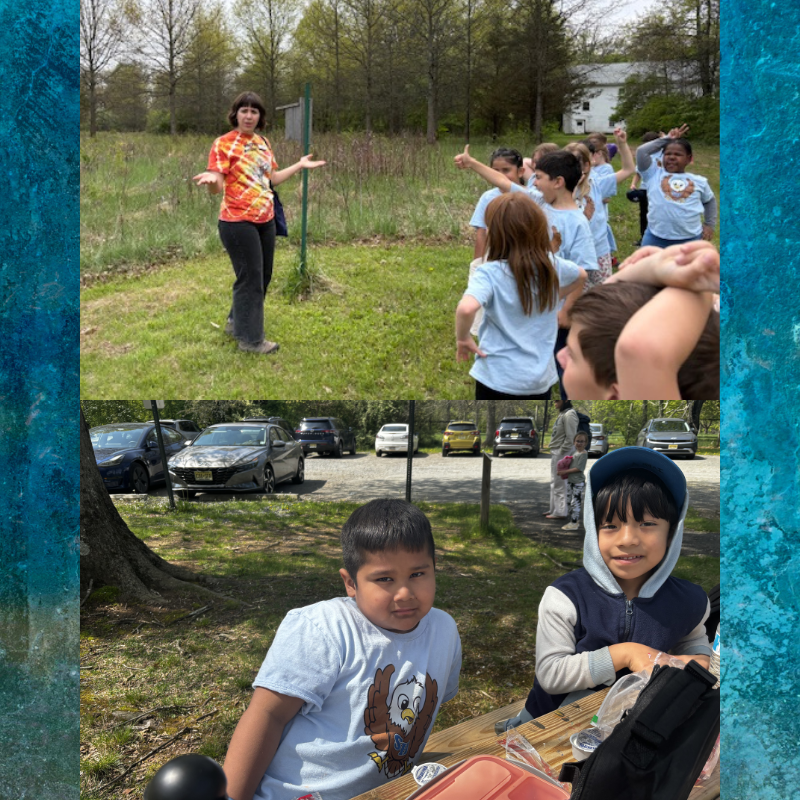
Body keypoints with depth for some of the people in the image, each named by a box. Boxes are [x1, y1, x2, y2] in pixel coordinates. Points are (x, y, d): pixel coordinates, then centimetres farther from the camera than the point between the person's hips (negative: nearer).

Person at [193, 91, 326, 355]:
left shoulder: (263, 143, 10)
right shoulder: (223, 144, -11)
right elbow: (217, 187, -15)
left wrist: (300, 165, 15)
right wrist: (211, 179, -37)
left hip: (265, 220, 8)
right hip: (238, 222, -8)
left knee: (263, 277, 15)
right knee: (250, 278, -3)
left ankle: (236, 322, 33)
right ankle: (250, 338, 8)